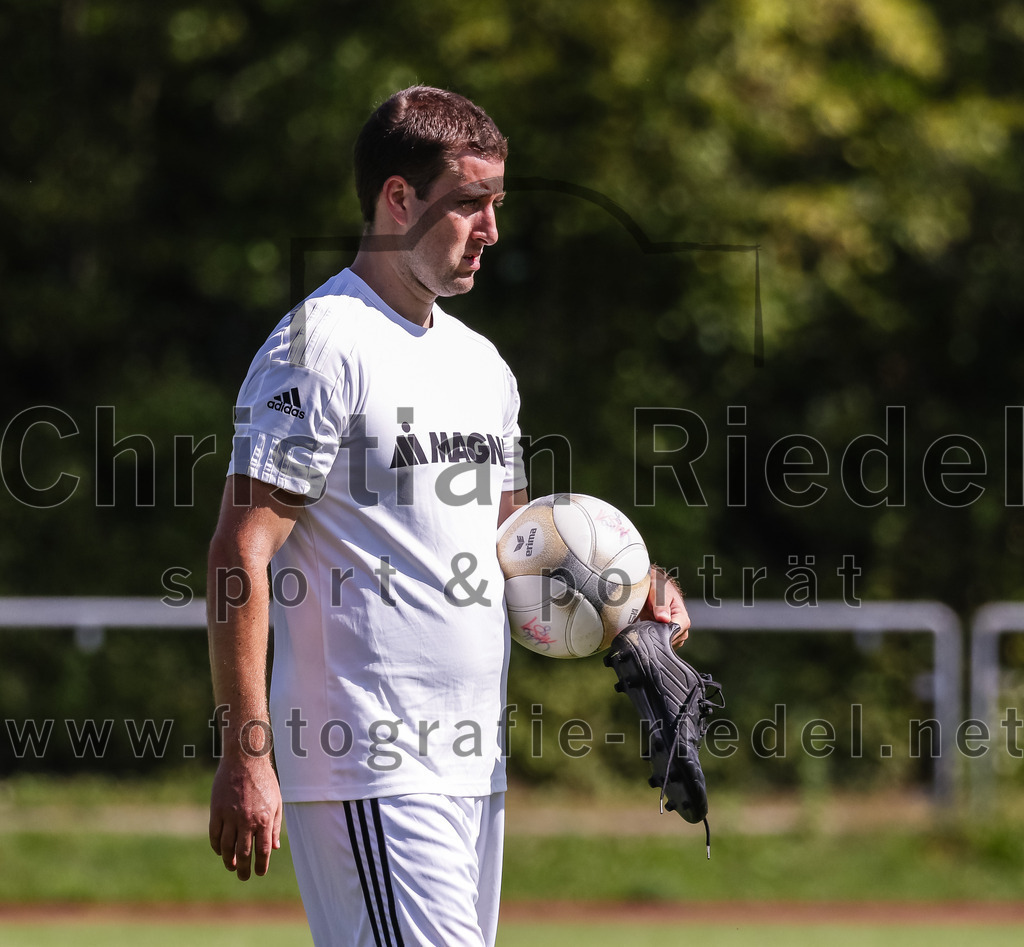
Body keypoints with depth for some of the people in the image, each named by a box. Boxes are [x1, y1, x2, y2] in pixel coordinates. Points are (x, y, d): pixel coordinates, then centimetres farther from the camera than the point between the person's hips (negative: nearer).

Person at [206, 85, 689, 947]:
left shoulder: (480, 362, 17)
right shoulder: (321, 347, -10)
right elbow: (242, 554, -15)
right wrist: (245, 759, -21)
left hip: (473, 768, 9)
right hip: (366, 770, -9)